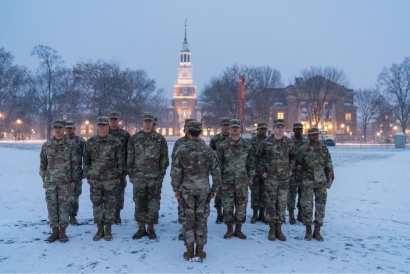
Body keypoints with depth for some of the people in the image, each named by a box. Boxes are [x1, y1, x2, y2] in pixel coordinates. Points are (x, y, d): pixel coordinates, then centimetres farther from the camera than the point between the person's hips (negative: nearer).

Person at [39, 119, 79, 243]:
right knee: (51, 206, 4)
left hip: (65, 181, -2)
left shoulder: (71, 144, -1)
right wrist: (44, 179, 8)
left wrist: (73, 180, -2)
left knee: (63, 206, 2)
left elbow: (75, 163, 1)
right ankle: (55, 231, 14)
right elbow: (43, 163, 11)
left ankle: (62, 231, 12)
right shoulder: (46, 145, 5)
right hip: (50, 181, 2)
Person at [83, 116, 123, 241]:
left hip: (111, 178, -2)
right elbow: (86, 160, 9)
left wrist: (119, 176, 0)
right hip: (95, 178, 2)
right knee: (97, 203, 6)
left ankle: (108, 229, 15)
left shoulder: (115, 141, -3)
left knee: (110, 203, 4)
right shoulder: (90, 142, 3)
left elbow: (120, 160, 1)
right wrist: (87, 175, 8)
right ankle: (100, 229, 18)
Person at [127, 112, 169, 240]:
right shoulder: (134, 138, 4)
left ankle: (150, 229, 15)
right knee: (139, 203, 6)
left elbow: (164, 158, 3)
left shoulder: (160, 139, 2)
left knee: (153, 203, 4)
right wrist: (130, 174, 4)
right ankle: (141, 228, 18)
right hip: (138, 176, 1)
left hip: (155, 177, -1)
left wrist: (162, 175, -1)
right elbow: (130, 158, 7)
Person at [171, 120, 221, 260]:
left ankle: (189, 251, 11)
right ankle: (200, 251, 14)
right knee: (201, 219, 9)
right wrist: (215, 189, 9)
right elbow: (216, 171, 0)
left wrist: (176, 188, 3)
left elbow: (175, 171, -7)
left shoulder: (182, 150, -7)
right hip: (204, 189, 1)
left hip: (186, 189, -1)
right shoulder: (208, 151, -3)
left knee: (188, 219, 7)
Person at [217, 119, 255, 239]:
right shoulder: (223, 145, -1)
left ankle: (238, 229, 19)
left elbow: (251, 162, 9)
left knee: (241, 205, 6)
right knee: (227, 206, 3)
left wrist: (251, 177, 6)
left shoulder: (247, 145, 4)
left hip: (242, 181, 1)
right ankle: (229, 229, 17)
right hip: (227, 180, -1)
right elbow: (218, 163, 2)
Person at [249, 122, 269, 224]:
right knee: (255, 192, 3)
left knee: (264, 193, 7)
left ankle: (262, 214, 17)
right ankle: (255, 214, 14)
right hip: (255, 171, -1)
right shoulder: (252, 141, 1)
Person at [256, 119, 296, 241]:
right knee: (271, 203, 3)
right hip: (270, 178, -2)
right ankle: (272, 229, 13)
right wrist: (263, 170, 4)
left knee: (282, 203, 5)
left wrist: (291, 169, 10)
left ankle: (279, 229, 15)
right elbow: (259, 156, 8)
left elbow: (293, 156, 18)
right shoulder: (266, 143, -4)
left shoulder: (289, 143, 2)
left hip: (284, 178, 2)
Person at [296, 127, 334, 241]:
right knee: (307, 206, -1)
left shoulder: (324, 148, 2)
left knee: (320, 206, 4)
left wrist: (330, 179, 2)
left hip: (321, 182, 2)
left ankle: (317, 231, 15)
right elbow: (298, 164, 8)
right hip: (307, 182, -2)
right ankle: (308, 230, 12)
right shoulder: (303, 149, -3)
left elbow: (329, 165, 5)